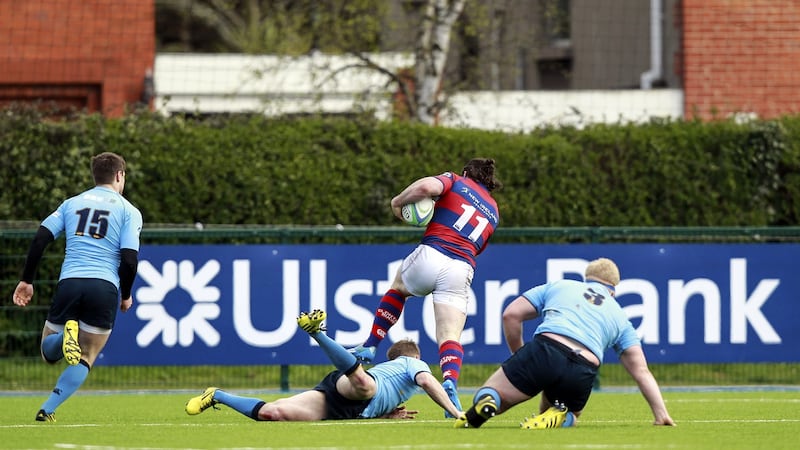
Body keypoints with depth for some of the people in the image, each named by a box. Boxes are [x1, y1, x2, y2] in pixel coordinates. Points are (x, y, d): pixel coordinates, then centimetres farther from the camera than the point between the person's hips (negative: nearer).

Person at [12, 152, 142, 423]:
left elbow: (40, 239, 7)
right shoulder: (128, 211, 7)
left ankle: (66, 337, -21)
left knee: (49, 351, 15)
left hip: (69, 283, 2)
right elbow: (130, 259, -3)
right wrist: (126, 296, 12)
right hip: (105, 288, -2)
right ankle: (47, 410, -8)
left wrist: (27, 280, 13)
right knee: (86, 358, 9)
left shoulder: (72, 204, 17)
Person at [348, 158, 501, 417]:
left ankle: (370, 347, 30)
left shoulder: (456, 182, 14)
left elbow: (427, 186, -8)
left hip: (430, 255, -2)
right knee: (450, 336, -4)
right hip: (462, 269, 2)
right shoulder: (493, 212, 27)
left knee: (399, 286, 32)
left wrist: (399, 202, 8)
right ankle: (450, 383, -33)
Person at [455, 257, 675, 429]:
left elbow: (511, 314, 19)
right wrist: (661, 414, 20)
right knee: (568, 418, 30)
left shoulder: (557, 286, 28)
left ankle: (487, 401, -30)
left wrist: (520, 357, 30)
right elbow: (641, 371, 21)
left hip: (544, 351, -1)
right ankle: (559, 416, -9)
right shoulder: (620, 318, 30)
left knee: (489, 394, 10)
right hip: (583, 373, 1)